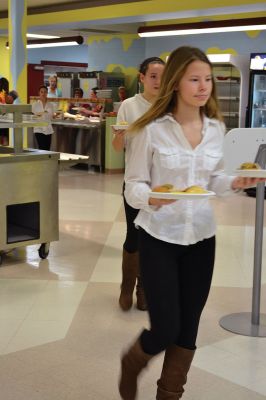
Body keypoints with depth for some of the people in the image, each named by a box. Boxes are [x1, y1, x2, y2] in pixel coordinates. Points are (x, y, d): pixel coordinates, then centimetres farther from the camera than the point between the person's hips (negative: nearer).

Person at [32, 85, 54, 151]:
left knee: (47, 149, 1)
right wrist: (37, 115, -20)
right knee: (42, 149, -14)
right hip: (39, 129, -3)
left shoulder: (50, 105, 10)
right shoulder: (35, 104, 2)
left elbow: (52, 116, 15)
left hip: (48, 130, 3)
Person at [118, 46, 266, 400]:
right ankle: (132, 362, 31)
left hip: (201, 238, 5)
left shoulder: (216, 128, 2)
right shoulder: (152, 129, -12)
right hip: (159, 238, -4)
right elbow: (133, 185, -9)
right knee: (166, 329, -4)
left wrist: (235, 183, -8)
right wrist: (151, 198, -30)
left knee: (188, 330, 12)